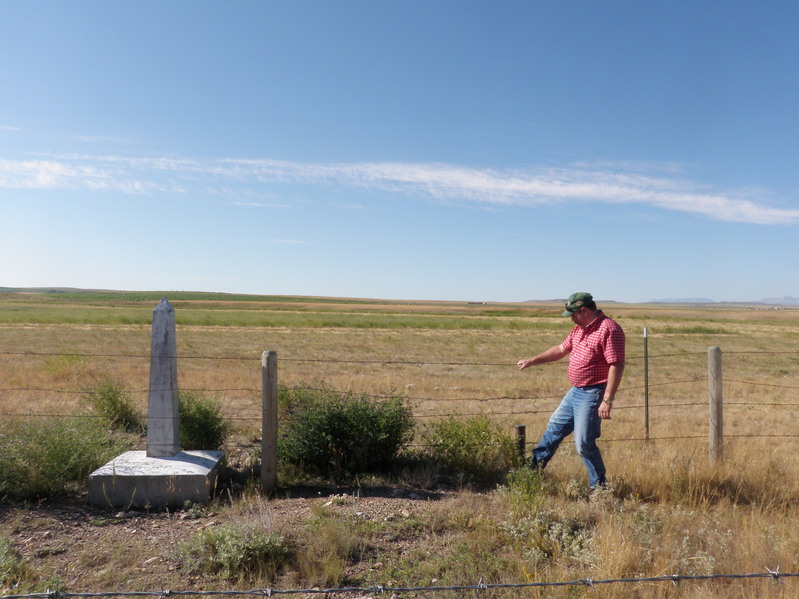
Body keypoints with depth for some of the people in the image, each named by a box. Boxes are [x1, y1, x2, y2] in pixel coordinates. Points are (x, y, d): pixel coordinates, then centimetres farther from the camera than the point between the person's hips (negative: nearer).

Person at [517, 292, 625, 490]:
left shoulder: (609, 330, -19)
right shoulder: (580, 329, 11)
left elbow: (617, 366, -23)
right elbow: (561, 349, 22)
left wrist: (607, 401, -26)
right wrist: (532, 361, 20)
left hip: (592, 394, -10)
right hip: (575, 391, 10)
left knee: (584, 443, -5)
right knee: (555, 427, 20)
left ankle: (598, 486, 13)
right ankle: (535, 463, 36)